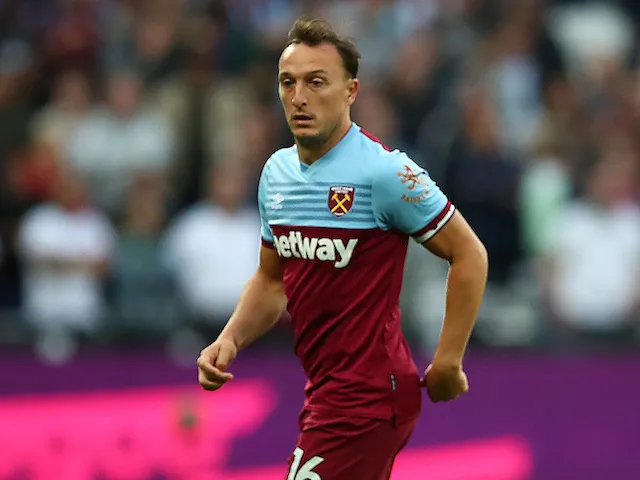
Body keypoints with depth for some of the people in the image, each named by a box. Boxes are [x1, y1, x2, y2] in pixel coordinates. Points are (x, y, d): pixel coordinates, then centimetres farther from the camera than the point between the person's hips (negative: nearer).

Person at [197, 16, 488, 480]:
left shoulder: (384, 171, -16)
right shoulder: (277, 171, 8)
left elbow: (469, 254, -11)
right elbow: (272, 280, 19)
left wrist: (448, 361, -13)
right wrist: (230, 340, 2)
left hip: (366, 395, -8)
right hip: (326, 390, 8)